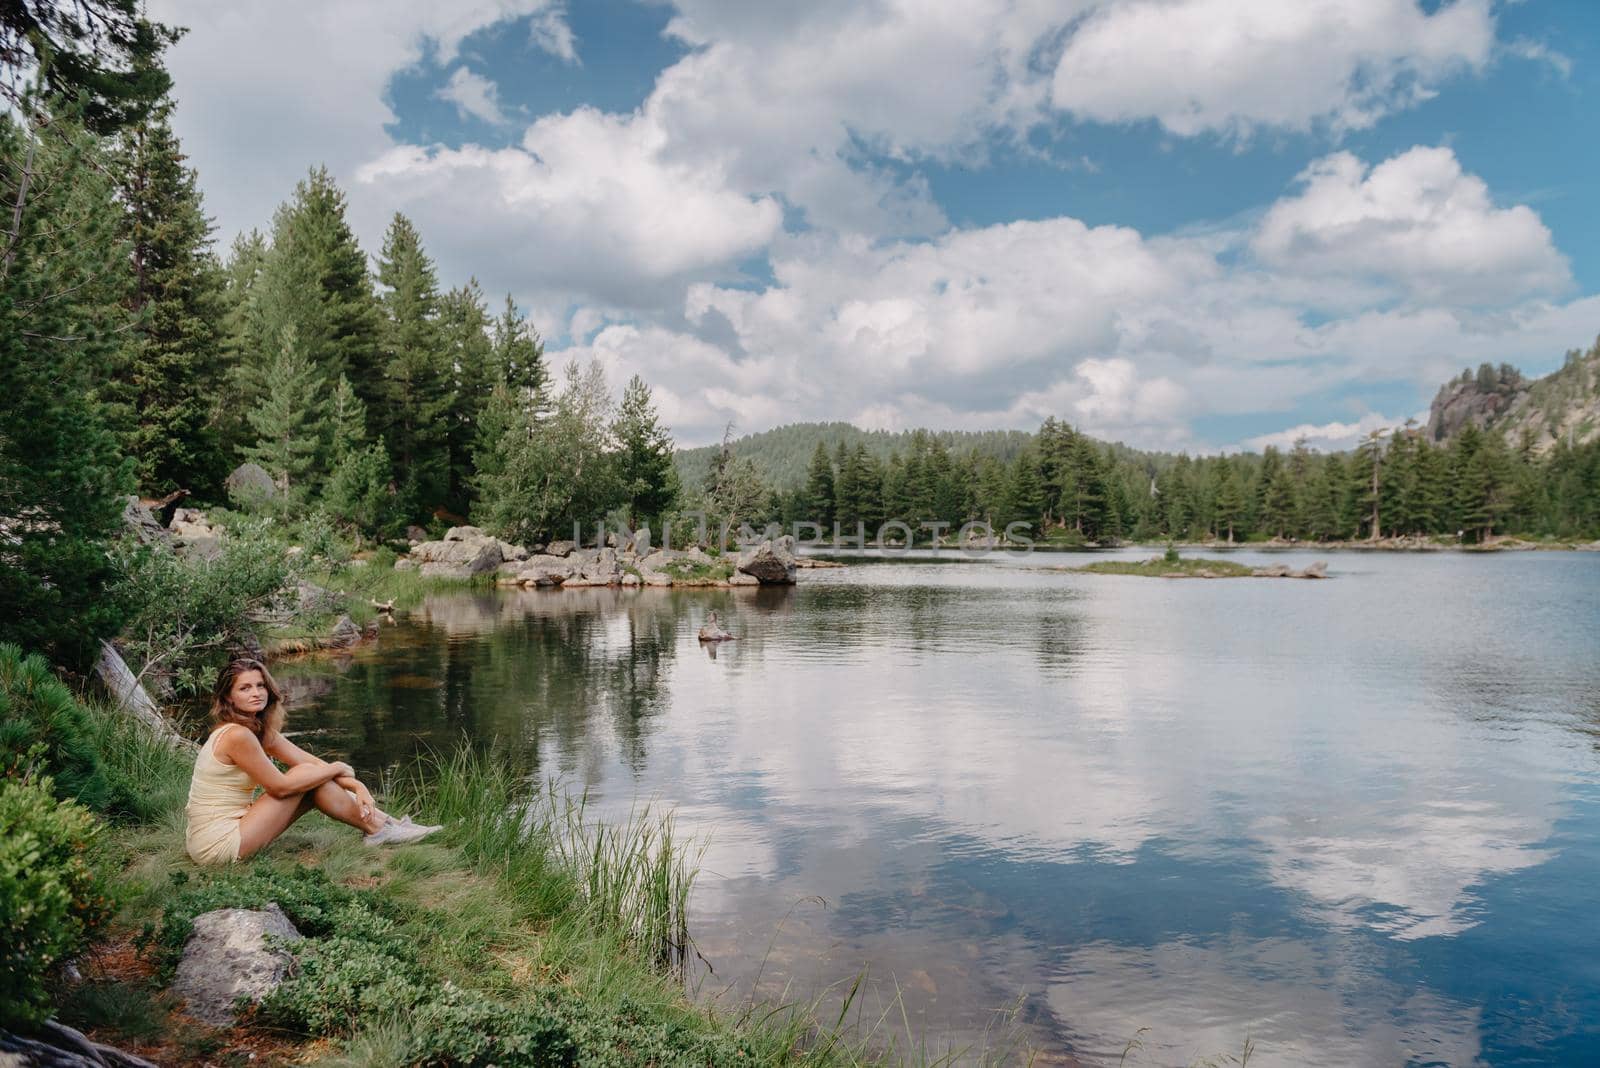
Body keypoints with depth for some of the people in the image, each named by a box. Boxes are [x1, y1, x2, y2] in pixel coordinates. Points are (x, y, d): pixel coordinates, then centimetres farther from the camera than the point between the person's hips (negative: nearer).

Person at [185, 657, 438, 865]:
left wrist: (356, 786, -8)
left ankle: (384, 820, 8)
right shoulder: (237, 735, -21)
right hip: (219, 845, -8)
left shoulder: (262, 731, 7)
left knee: (316, 780, 3)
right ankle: (377, 830, 0)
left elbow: (311, 761, 4)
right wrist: (336, 769, -6)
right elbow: (279, 786, -17)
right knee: (308, 774, -10)